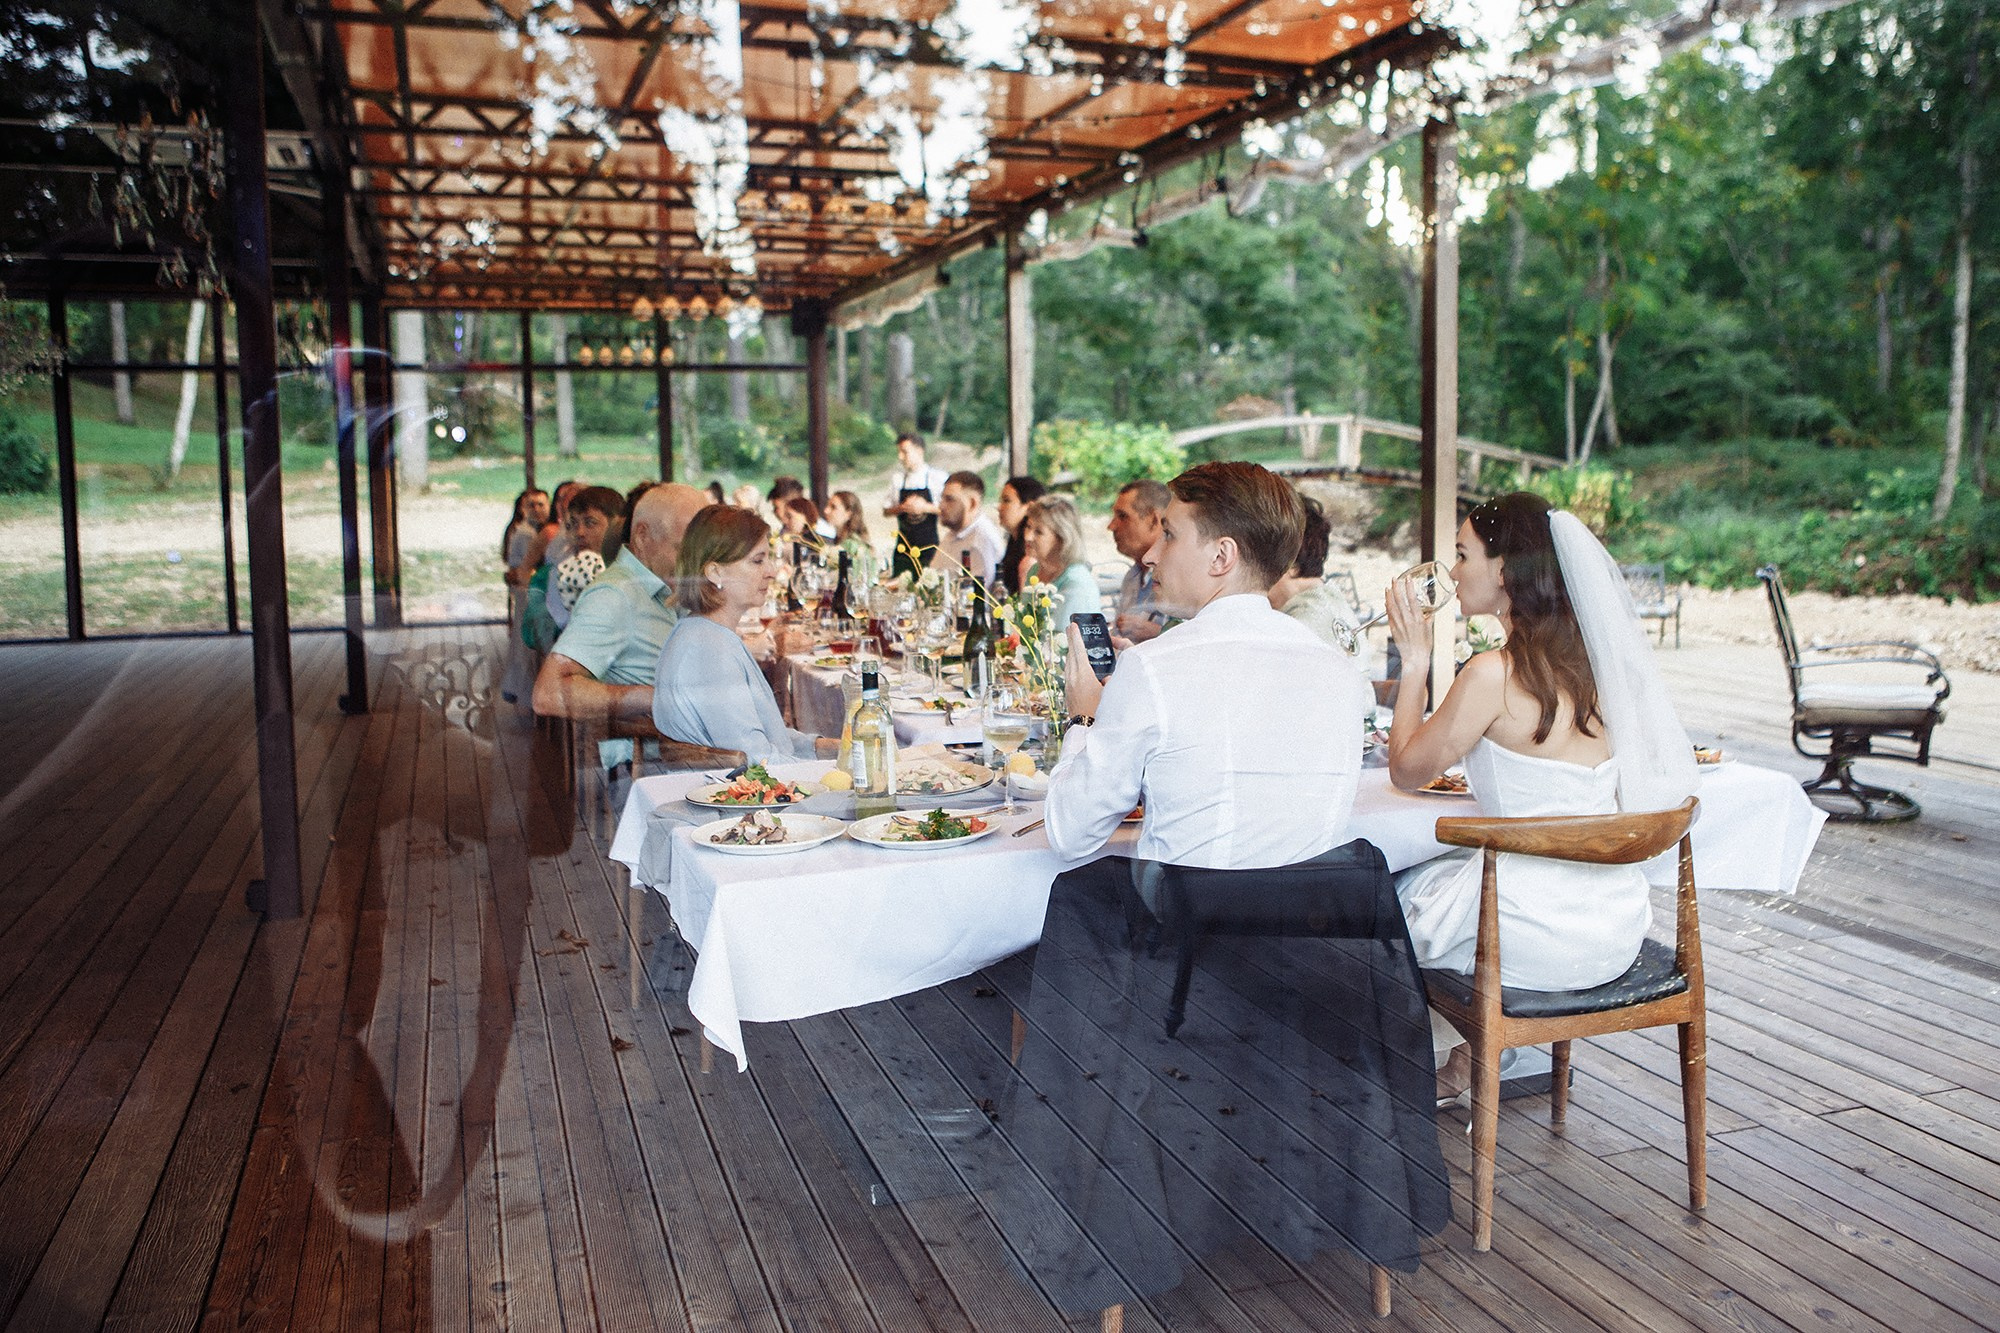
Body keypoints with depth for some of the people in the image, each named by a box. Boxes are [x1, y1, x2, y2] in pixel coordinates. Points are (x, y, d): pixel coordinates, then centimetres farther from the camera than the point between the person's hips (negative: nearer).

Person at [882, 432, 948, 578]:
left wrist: (926, 507, -16)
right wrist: (903, 508, -8)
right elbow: (886, 512, 12)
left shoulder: (938, 477, -2)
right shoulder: (897, 480, 9)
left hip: (929, 547, -3)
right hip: (904, 548, 3)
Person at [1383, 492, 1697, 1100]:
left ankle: (1447, 1065, 38)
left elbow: (1405, 770, -6)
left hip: (1541, 939, -7)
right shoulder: (1593, 662, 2)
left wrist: (1415, 660, 1)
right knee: (1436, 879, 30)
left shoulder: (1494, 673, -20)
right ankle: (1464, 1056, 37)